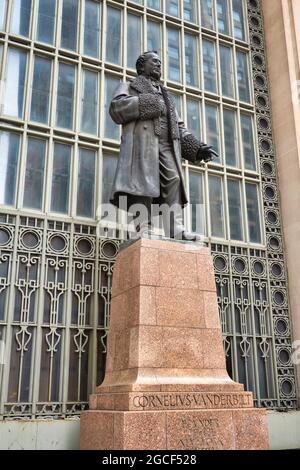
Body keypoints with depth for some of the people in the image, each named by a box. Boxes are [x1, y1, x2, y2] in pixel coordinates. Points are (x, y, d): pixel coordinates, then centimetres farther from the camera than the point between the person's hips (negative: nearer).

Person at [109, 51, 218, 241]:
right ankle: (144, 230, -28)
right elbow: (116, 108, 2)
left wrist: (198, 147, 11)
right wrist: (146, 103, -7)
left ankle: (176, 229, -30)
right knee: (144, 182, -19)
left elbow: (179, 127, 27)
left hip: (167, 145, 4)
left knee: (173, 180, -18)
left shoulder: (167, 96, 36)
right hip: (142, 141, -4)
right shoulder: (129, 87, 23)